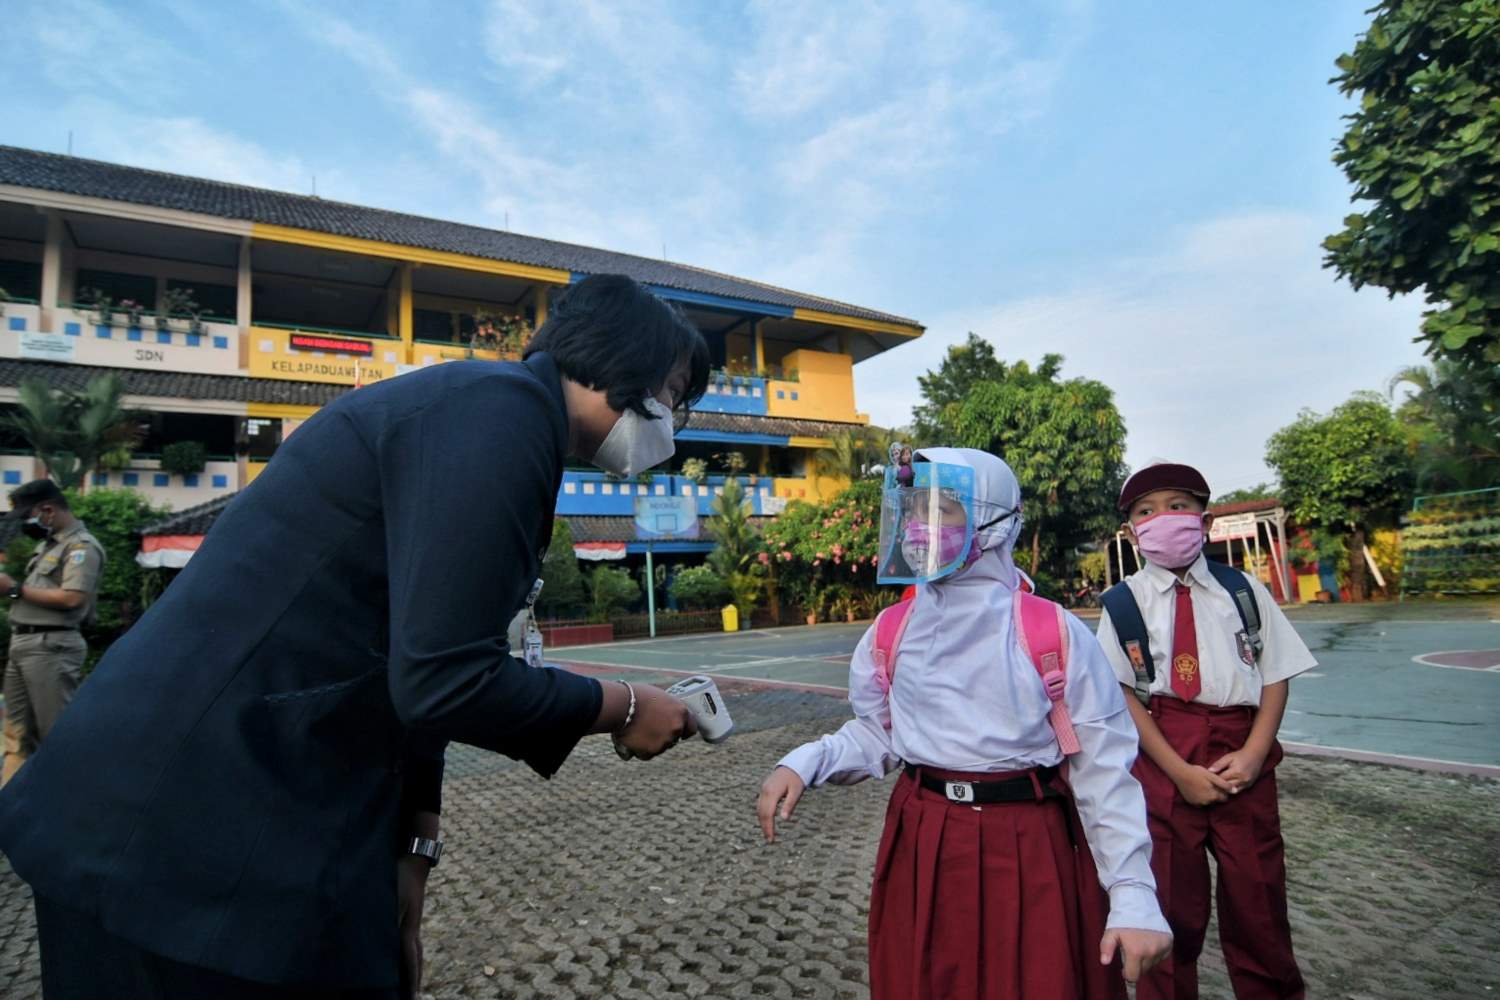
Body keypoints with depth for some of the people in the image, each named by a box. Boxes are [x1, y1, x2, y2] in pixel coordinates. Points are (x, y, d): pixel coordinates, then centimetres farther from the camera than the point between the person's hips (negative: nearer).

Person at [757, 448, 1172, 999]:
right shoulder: (889, 634, -1)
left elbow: (1103, 769, -7)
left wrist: (1134, 895, -8)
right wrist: (804, 764, -8)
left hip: (1028, 848, -3)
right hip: (919, 846, 4)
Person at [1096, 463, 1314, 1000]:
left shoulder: (1242, 589, 4)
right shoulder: (1124, 602, -1)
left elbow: (1276, 676, 4)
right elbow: (1123, 695, -4)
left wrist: (1253, 753, -9)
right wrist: (1180, 771, -11)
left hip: (1242, 757, 2)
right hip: (1161, 756, -1)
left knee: (1258, 898, 11)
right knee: (1171, 902, 9)